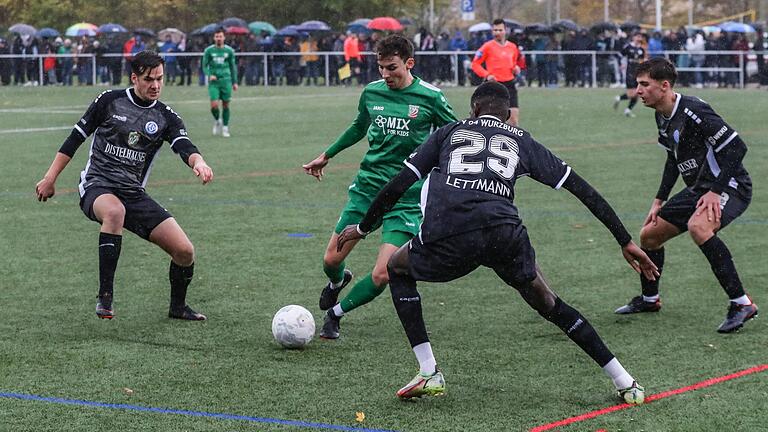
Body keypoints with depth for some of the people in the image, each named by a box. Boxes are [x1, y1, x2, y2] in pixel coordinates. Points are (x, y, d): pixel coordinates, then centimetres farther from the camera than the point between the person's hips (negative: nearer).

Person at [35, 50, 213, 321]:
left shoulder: (166, 118, 5)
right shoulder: (109, 101, 1)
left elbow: (183, 146, -14)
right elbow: (76, 138, 7)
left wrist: (198, 162, -38)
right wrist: (50, 178, 4)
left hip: (134, 194, 3)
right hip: (97, 185, -3)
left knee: (184, 250, -8)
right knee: (115, 212, -41)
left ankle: (177, 307, 21)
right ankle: (104, 298, -35)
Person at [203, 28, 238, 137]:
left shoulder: (229, 50, 4)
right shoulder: (209, 50, 1)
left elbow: (233, 67, 13)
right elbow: (205, 66, 5)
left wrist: (235, 82, 11)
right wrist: (209, 75, -14)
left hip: (226, 80, 1)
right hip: (214, 81, -1)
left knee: (226, 105, 2)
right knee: (214, 105, -12)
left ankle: (225, 128, 15)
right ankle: (217, 121, 18)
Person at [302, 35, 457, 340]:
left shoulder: (429, 97, -8)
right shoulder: (371, 92, 3)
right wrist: (327, 155, 30)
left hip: (406, 197, -4)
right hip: (367, 186, 4)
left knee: (382, 275, -13)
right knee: (331, 260, 2)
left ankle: (335, 314, 13)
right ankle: (337, 281, 41)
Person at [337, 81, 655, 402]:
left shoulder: (449, 132, 28)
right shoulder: (522, 141, 29)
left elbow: (398, 185, 22)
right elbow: (581, 189, 24)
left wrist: (363, 228, 36)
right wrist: (626, 242, 27)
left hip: (446, 236, -1)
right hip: (504, 234, 1)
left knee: (398, 269, 30)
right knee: (548, 305, 24)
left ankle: (429, 374, 20)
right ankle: (626, 384, 21)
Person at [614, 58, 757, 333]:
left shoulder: (693, 111, -24)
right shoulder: (662, 117, 6)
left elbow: (737, 147, -25)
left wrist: (716, 191, -28)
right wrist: (659, 201, 16)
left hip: (730, 186, -10)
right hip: (698, 188, 10)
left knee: (698, 227, -38)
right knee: (649, 235, 12)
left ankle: (742, 304, -30)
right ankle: (649, 300, 37)